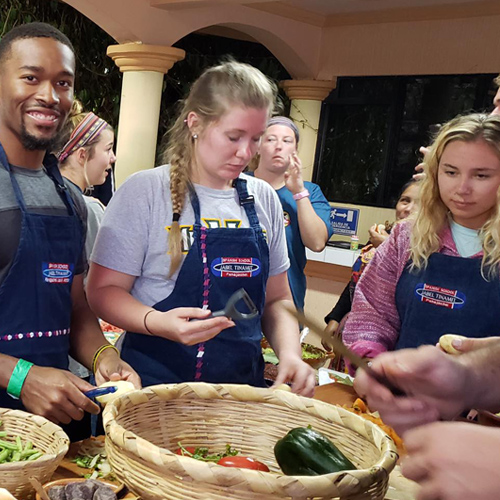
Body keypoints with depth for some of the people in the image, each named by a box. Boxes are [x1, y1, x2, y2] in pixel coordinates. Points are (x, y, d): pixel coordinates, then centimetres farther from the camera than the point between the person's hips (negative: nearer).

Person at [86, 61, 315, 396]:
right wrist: (157, 322, -24)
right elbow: (103, 290, -6)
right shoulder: (145, 192, -5)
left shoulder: (264, 200, 8)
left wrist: (290, 353, -4)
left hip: (243, 385, 4)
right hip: (153, 383, -4)